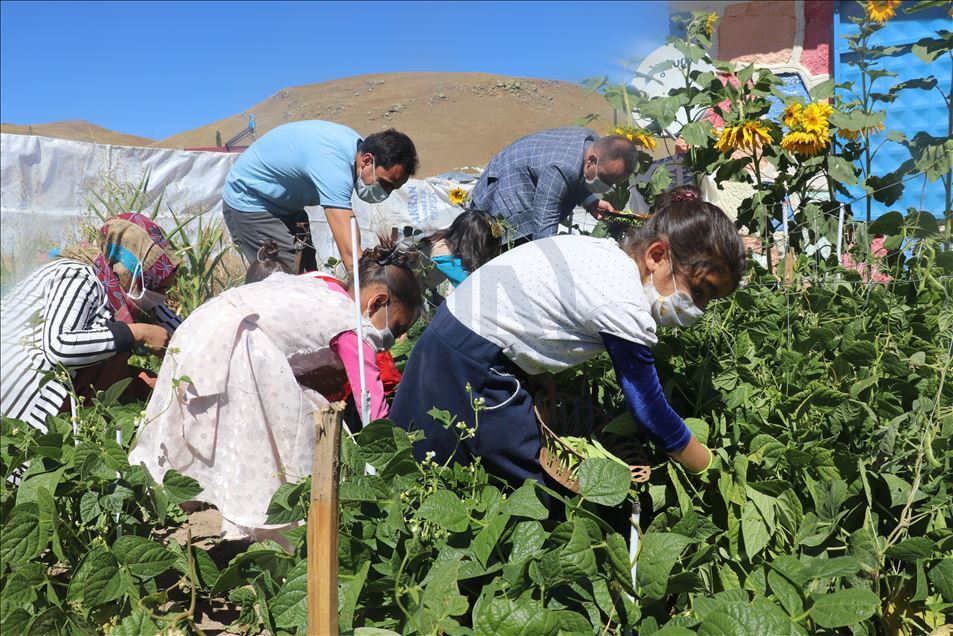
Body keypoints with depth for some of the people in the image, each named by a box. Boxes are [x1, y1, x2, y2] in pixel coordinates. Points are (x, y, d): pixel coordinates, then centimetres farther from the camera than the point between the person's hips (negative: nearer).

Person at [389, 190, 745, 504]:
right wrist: (712, 469, -1)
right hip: (473, 362, -9)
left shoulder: (607, 253, 6)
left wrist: (537, 375, 9)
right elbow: (651, 413, -15)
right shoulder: (626, 308, -21)